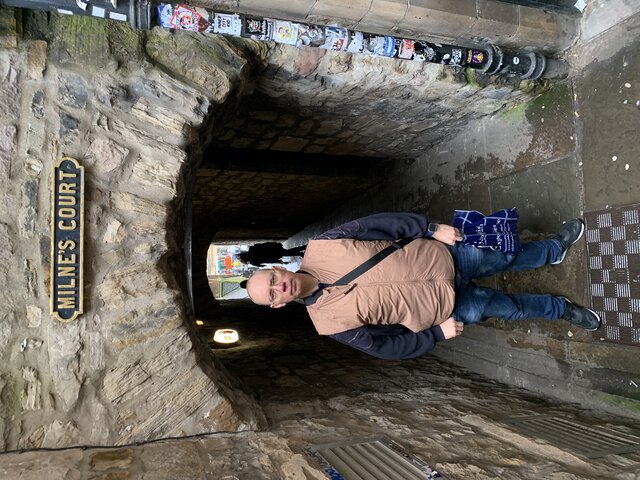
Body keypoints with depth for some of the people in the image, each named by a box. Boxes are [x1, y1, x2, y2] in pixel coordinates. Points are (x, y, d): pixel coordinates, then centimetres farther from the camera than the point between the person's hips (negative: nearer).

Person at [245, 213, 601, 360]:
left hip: (441, 255, 2)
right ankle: (562, 309, 39)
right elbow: (388, 347, -8)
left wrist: (432, 229, -12)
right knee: (504, 307, 7)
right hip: (444, 304, -2)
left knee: (509, 257, 13)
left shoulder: (321, 248, -16)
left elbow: (378, 223, -9)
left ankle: (556, 249, 47)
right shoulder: (330, 321, -16)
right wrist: (438, 333, -10)